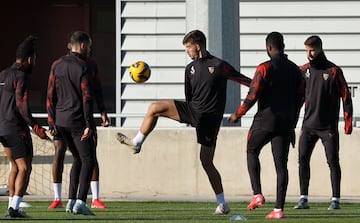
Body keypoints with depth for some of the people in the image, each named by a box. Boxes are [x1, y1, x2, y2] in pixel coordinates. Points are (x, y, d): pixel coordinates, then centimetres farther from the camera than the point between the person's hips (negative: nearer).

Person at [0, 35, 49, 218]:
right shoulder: (21, 76, -13)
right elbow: (21, 104, -22)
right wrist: (35, 127, -27)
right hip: (17, 128, -9)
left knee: (15, 167, 18)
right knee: (24, 168, -6)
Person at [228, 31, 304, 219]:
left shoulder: (265, 68, -9)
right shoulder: (295, 70, 9)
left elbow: (253, 95, -12)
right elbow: (299, 98, 14)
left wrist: (238, 114, 2)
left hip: (265, 120, -4)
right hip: (286, 123, 4)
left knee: (252, 152, 19)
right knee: (281, 165, 4)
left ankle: (257, 194, 6)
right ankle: (279, 209, -1)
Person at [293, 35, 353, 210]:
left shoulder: (333, 71, -5)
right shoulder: (304, 70, 7)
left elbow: (345, 95, -5)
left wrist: (348, 120, -9)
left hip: (328, 127, -4)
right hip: (308, 125, 4)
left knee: (333, 161, -1)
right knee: (303, 160, -2)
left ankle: (336, 199, 4)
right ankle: (303, 199, 2)